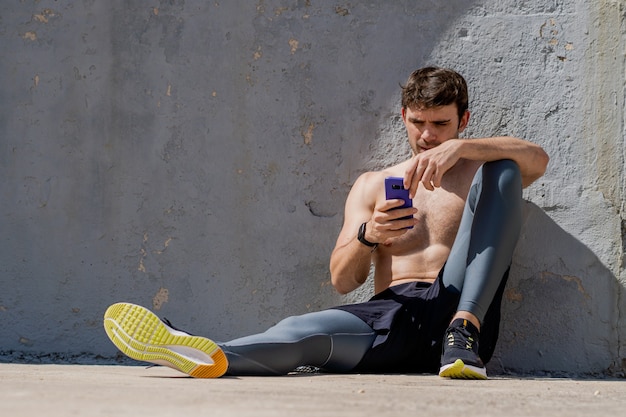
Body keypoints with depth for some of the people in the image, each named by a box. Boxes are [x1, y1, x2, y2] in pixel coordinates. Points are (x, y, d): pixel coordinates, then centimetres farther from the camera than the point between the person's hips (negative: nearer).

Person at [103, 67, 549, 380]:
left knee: (502, 172, -18)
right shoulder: (371, 186, 22)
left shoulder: (478, 171, 18)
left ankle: (464, 329, -34)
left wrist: (459, 147, -21)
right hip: (393, 317, 1)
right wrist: (369, 235, -14)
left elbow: (537, 158, -7)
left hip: (456, 305, -1)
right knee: (302, 331, -34)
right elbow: (343, 279, 10)